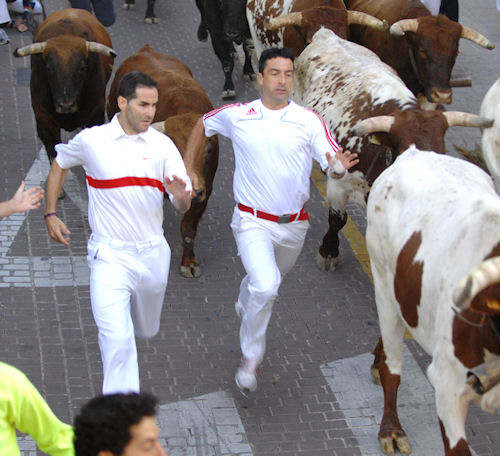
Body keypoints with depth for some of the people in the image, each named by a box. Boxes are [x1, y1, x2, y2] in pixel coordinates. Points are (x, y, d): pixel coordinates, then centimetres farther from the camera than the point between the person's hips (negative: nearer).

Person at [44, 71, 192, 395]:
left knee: (146, 330, 23)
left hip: (153, 254, 4)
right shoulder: (92, 140, -6)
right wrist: (51, 214, 10)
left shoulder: (162, 145, -1)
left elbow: (184, 208, -2)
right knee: (117, 340, -18)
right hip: (110, 256, -3)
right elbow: (59, 165, 16)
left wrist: (181, 196, -26)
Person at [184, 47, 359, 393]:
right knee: (265, 286, -25)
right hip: (253, 221, -3)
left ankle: (244, 308, 61)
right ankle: (250, 357, -6)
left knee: (269, 282, 26)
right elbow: (203, 125, 13)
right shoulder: (237, 116, -7)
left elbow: (332, 162, -15)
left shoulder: (309, 121, -8)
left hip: (294, 224, 3)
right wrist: (187, 167, 11)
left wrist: (338, 167, -38)